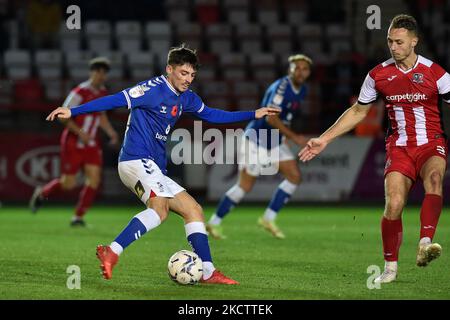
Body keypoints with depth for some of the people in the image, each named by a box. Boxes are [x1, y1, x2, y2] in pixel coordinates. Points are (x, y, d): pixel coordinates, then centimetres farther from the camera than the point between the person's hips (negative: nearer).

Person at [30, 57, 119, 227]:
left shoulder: (103, 93, 7)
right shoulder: (80, 92, -17)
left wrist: (110, 132, 8)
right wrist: (79, 132, -23)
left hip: (91, 143, 7)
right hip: (73, 142, -7)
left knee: (94, 179, -7)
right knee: (68, 184, -3)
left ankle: (78, 217, 3)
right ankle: (41, 193, 26)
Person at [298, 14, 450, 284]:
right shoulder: (379, 74, 4)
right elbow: (358, 112, 15)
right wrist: (324, 139, 12)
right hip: (399, 147, 2)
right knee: (394, 203, -16)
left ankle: (425, 244, -46)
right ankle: (391, 266, 2)